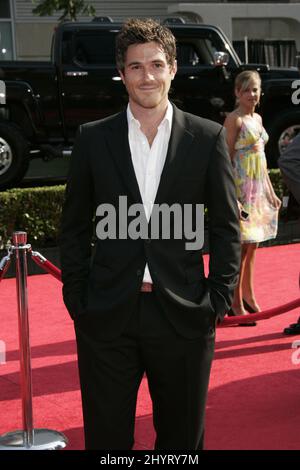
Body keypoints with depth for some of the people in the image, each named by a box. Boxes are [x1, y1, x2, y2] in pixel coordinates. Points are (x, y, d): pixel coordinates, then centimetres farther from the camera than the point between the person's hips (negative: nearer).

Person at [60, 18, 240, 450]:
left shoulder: (208, 138, 0)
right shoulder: (93, 139, 3)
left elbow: (227, 227, 3)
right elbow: (74, 228, 7)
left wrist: (218, 300, -3)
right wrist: (76, 301, 1)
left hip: (184, 316, 0)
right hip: (107, 317, 1)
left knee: (182, 435, 14)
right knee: (106, 435, 11)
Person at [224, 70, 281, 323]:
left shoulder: (257, 118, 14)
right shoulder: (234, 119, -10)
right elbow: (226, 160, -15)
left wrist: (271, 191, 18)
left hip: (258, 188, 8)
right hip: (241, 187, -8)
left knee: (252, 244, 14)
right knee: (240, 245, -5)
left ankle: (248, 295, 25)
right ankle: (236, 304, 2)